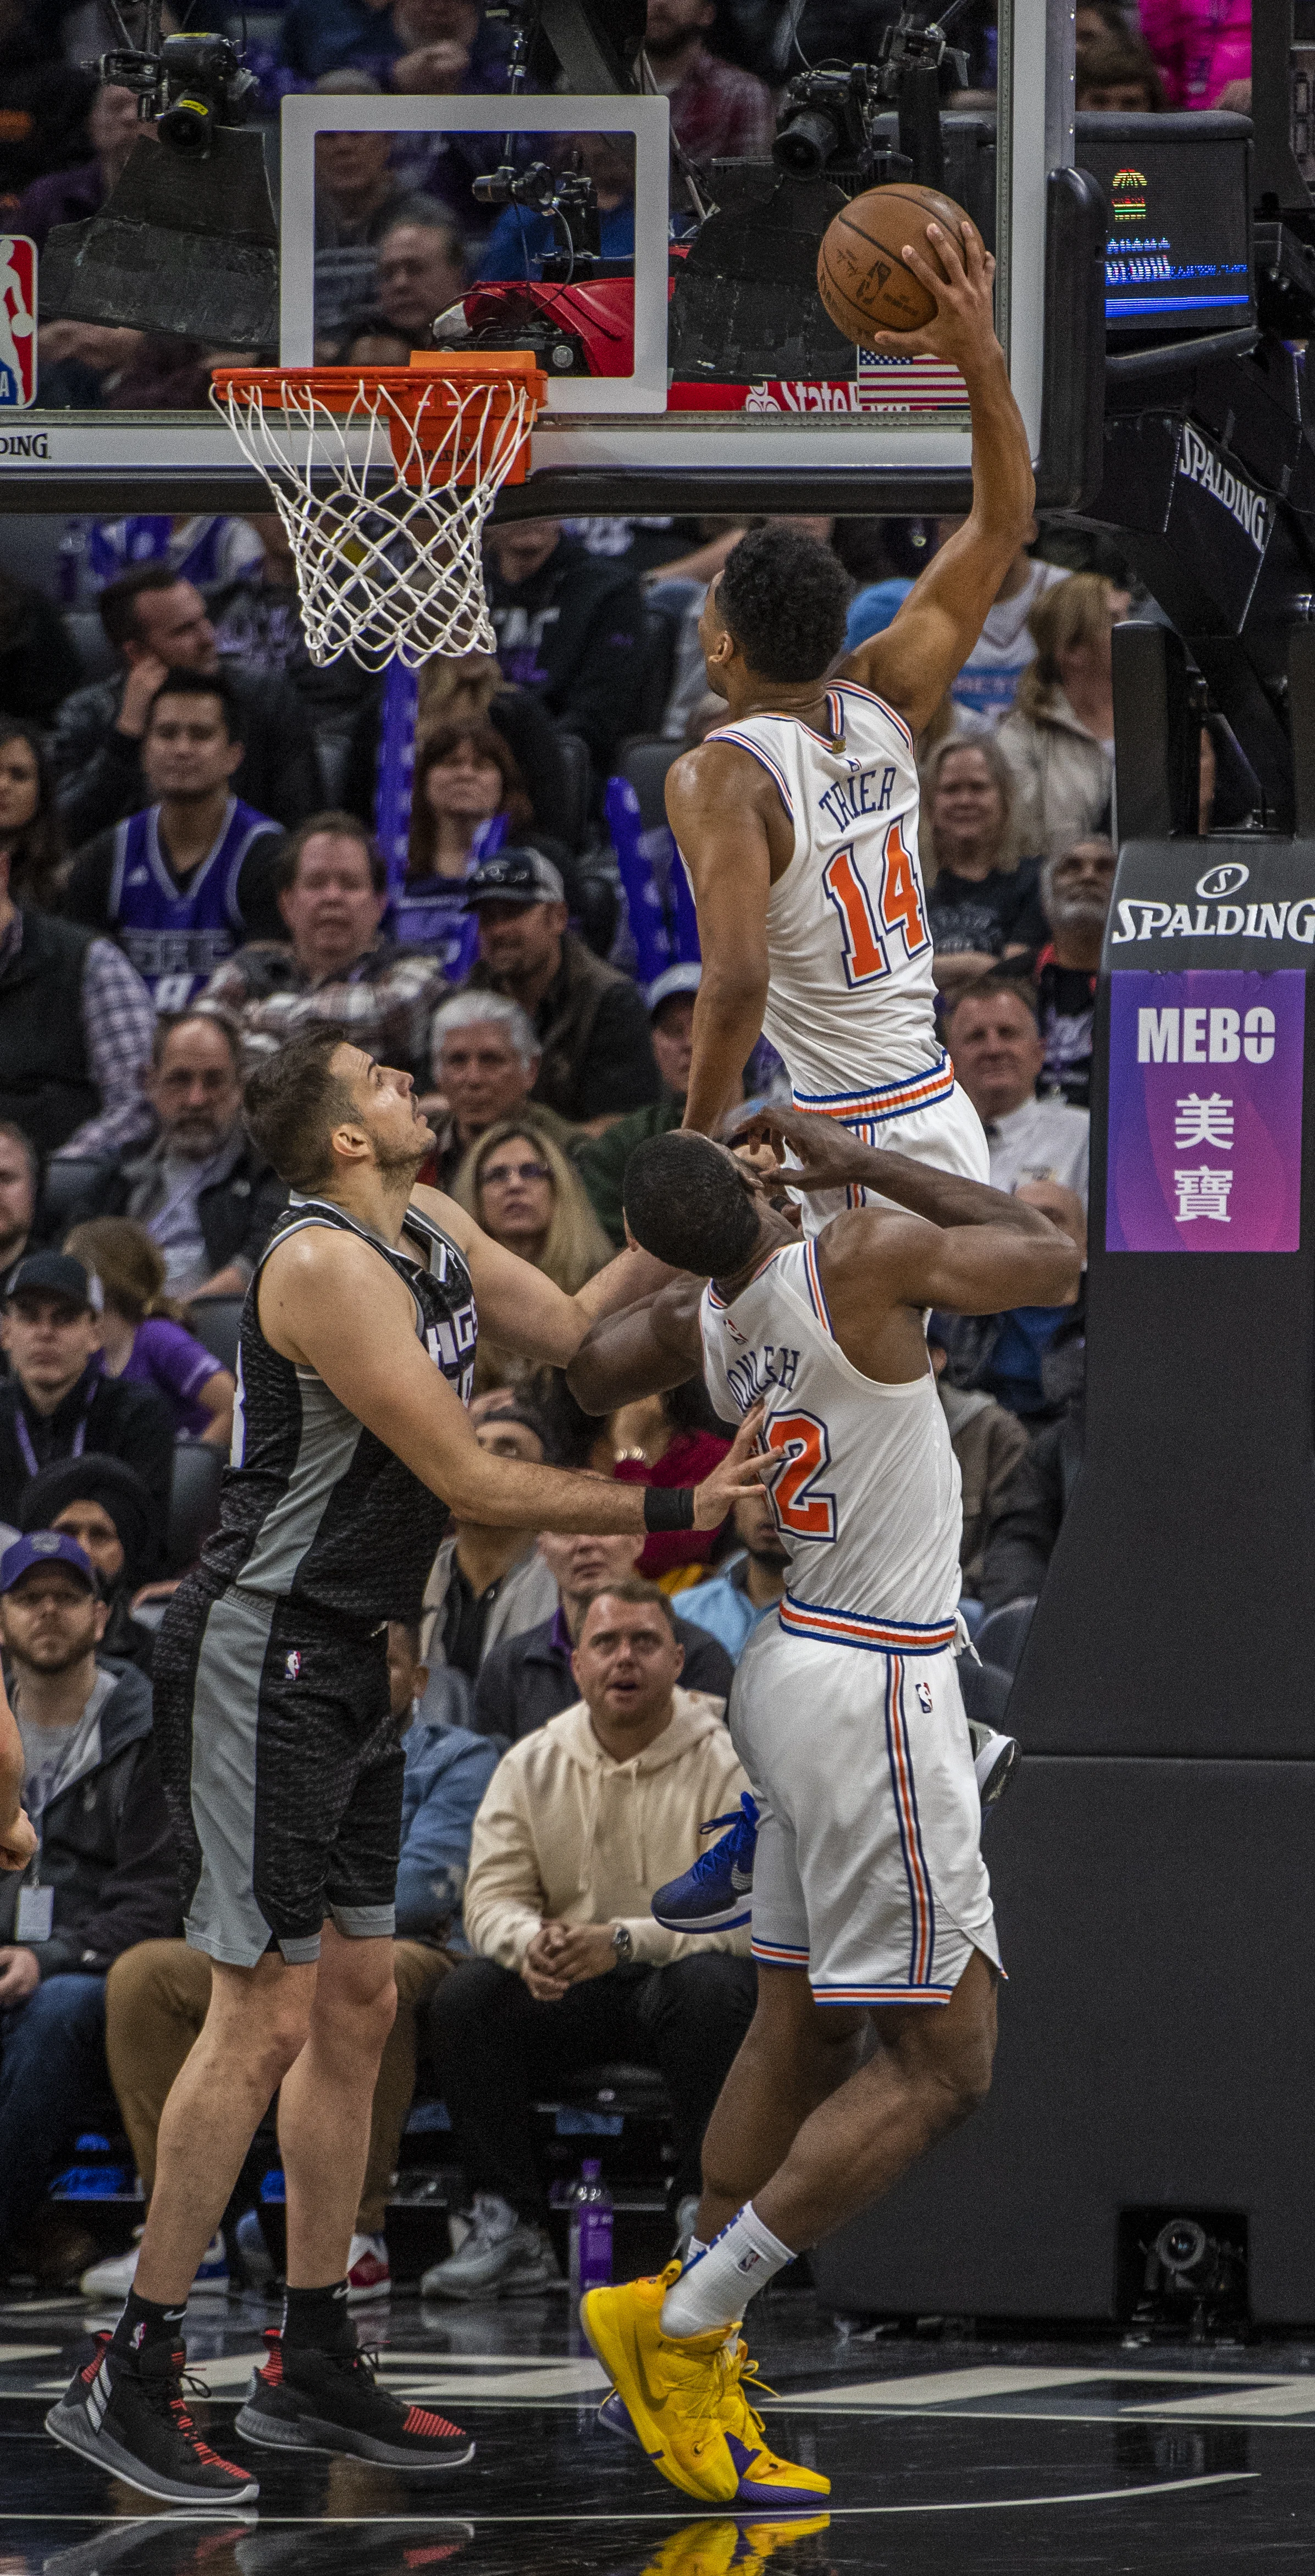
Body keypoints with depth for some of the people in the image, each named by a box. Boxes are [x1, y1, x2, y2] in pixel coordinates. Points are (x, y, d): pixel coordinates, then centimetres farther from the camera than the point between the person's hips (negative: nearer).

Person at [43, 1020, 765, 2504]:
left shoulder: (431, 1236, 10)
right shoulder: (325, 1265, -19)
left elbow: (563, 1328, 26)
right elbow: (470, 1482, -19)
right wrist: (673, 1515, -14)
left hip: (342, 1669, 10)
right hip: (258, 1658, -10)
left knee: (356, 2008, 12)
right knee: (263, 2019, -11)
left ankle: (312, 2368, 19)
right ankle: (129, 2378, -8)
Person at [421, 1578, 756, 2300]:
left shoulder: (729, 1759, -6)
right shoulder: (532, 1765, 6)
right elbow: (492, 1899, 1)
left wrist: (625, 1940, -30)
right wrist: (530, 1942, -25)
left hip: (675, 1976, -3)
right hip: (566, 1994, 3)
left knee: (709, 1987, -37)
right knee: (464, 1999, -24)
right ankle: (510, 2228, -19)